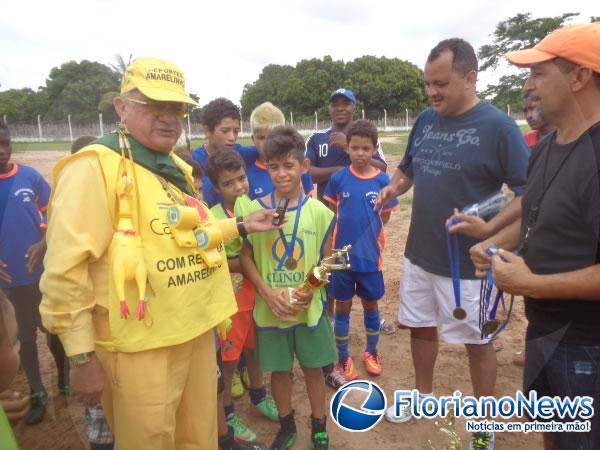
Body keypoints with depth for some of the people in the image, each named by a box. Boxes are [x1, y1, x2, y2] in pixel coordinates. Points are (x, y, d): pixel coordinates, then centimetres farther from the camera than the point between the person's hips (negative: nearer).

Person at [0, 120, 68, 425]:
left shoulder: (31, 177, -6)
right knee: (25, 333, 14)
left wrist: (43, 244, -17)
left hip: (44, 270, 0)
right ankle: (37, 393, 28)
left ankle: (64, 377, 37)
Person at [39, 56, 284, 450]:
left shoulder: (176, 168, 11)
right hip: (142, 347, -7)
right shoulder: (95, 166, -15)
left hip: (197, 332, 8)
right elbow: (66, 268, -18)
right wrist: (81, 356, -16)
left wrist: (241, 226, 16)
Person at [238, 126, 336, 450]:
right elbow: (245, 258, -2)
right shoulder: (253, 210, -7)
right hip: (270, 309, 0)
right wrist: (267, 292, -14)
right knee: (279, 370, 16)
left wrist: (311, 290, -16)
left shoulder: (319, 212, -7)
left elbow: (326, 260, 1)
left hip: (310, 308, 0)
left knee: (313, 368, 15)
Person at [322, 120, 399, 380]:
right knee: (342, 306, 11)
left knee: (371, 305, 16)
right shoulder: (338, 179, -6)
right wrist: (348, 231, 0)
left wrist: (367, 232, 3)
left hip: (370, 256, 1)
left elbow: (385, 216, 4)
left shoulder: (382, 180, -7)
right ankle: (343, 358, 29)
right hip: (342, 255, 0)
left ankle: (371, 353, 37)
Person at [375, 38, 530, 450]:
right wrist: (394, 188, -5)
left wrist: (490, 229, -28)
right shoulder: (426, 120, 4)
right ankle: (424, 396, 44)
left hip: (466, 260, -6)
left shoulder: (498, 126, -15)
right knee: (421, 326, 20)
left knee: (477, 341, 11)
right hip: (419, 252, 6)